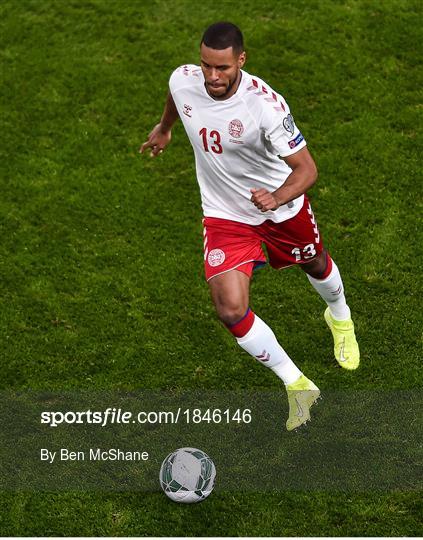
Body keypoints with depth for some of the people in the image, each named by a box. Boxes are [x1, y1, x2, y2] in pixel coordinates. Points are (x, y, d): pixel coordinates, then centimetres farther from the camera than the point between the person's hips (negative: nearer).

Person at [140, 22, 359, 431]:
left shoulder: (265, 105, -33)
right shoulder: (182, 80, -19)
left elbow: (306, 169, -30)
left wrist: (276, 197, -49)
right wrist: (163, 129, 26)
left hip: (282, 207, -2)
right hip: (225, 216, 2)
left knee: (316, 265, 27)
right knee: (231, 311, -14)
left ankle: (340, 318, 65)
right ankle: (296, 385, 6)